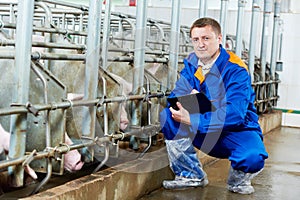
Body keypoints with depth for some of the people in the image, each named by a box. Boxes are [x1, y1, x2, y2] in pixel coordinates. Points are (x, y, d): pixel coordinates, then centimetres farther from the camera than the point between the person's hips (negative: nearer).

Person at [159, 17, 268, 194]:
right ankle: (191, 175, -1)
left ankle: (238, 180, 3)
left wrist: (192, 120, -33)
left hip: (237, 130, -5)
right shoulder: (191, 63, 0)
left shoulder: (236, 69, -19)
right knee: (167, 116, -17)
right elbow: (175, 96, -5)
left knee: (253, 157, -36)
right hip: (203, 131, 5)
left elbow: (235, 114, -28)